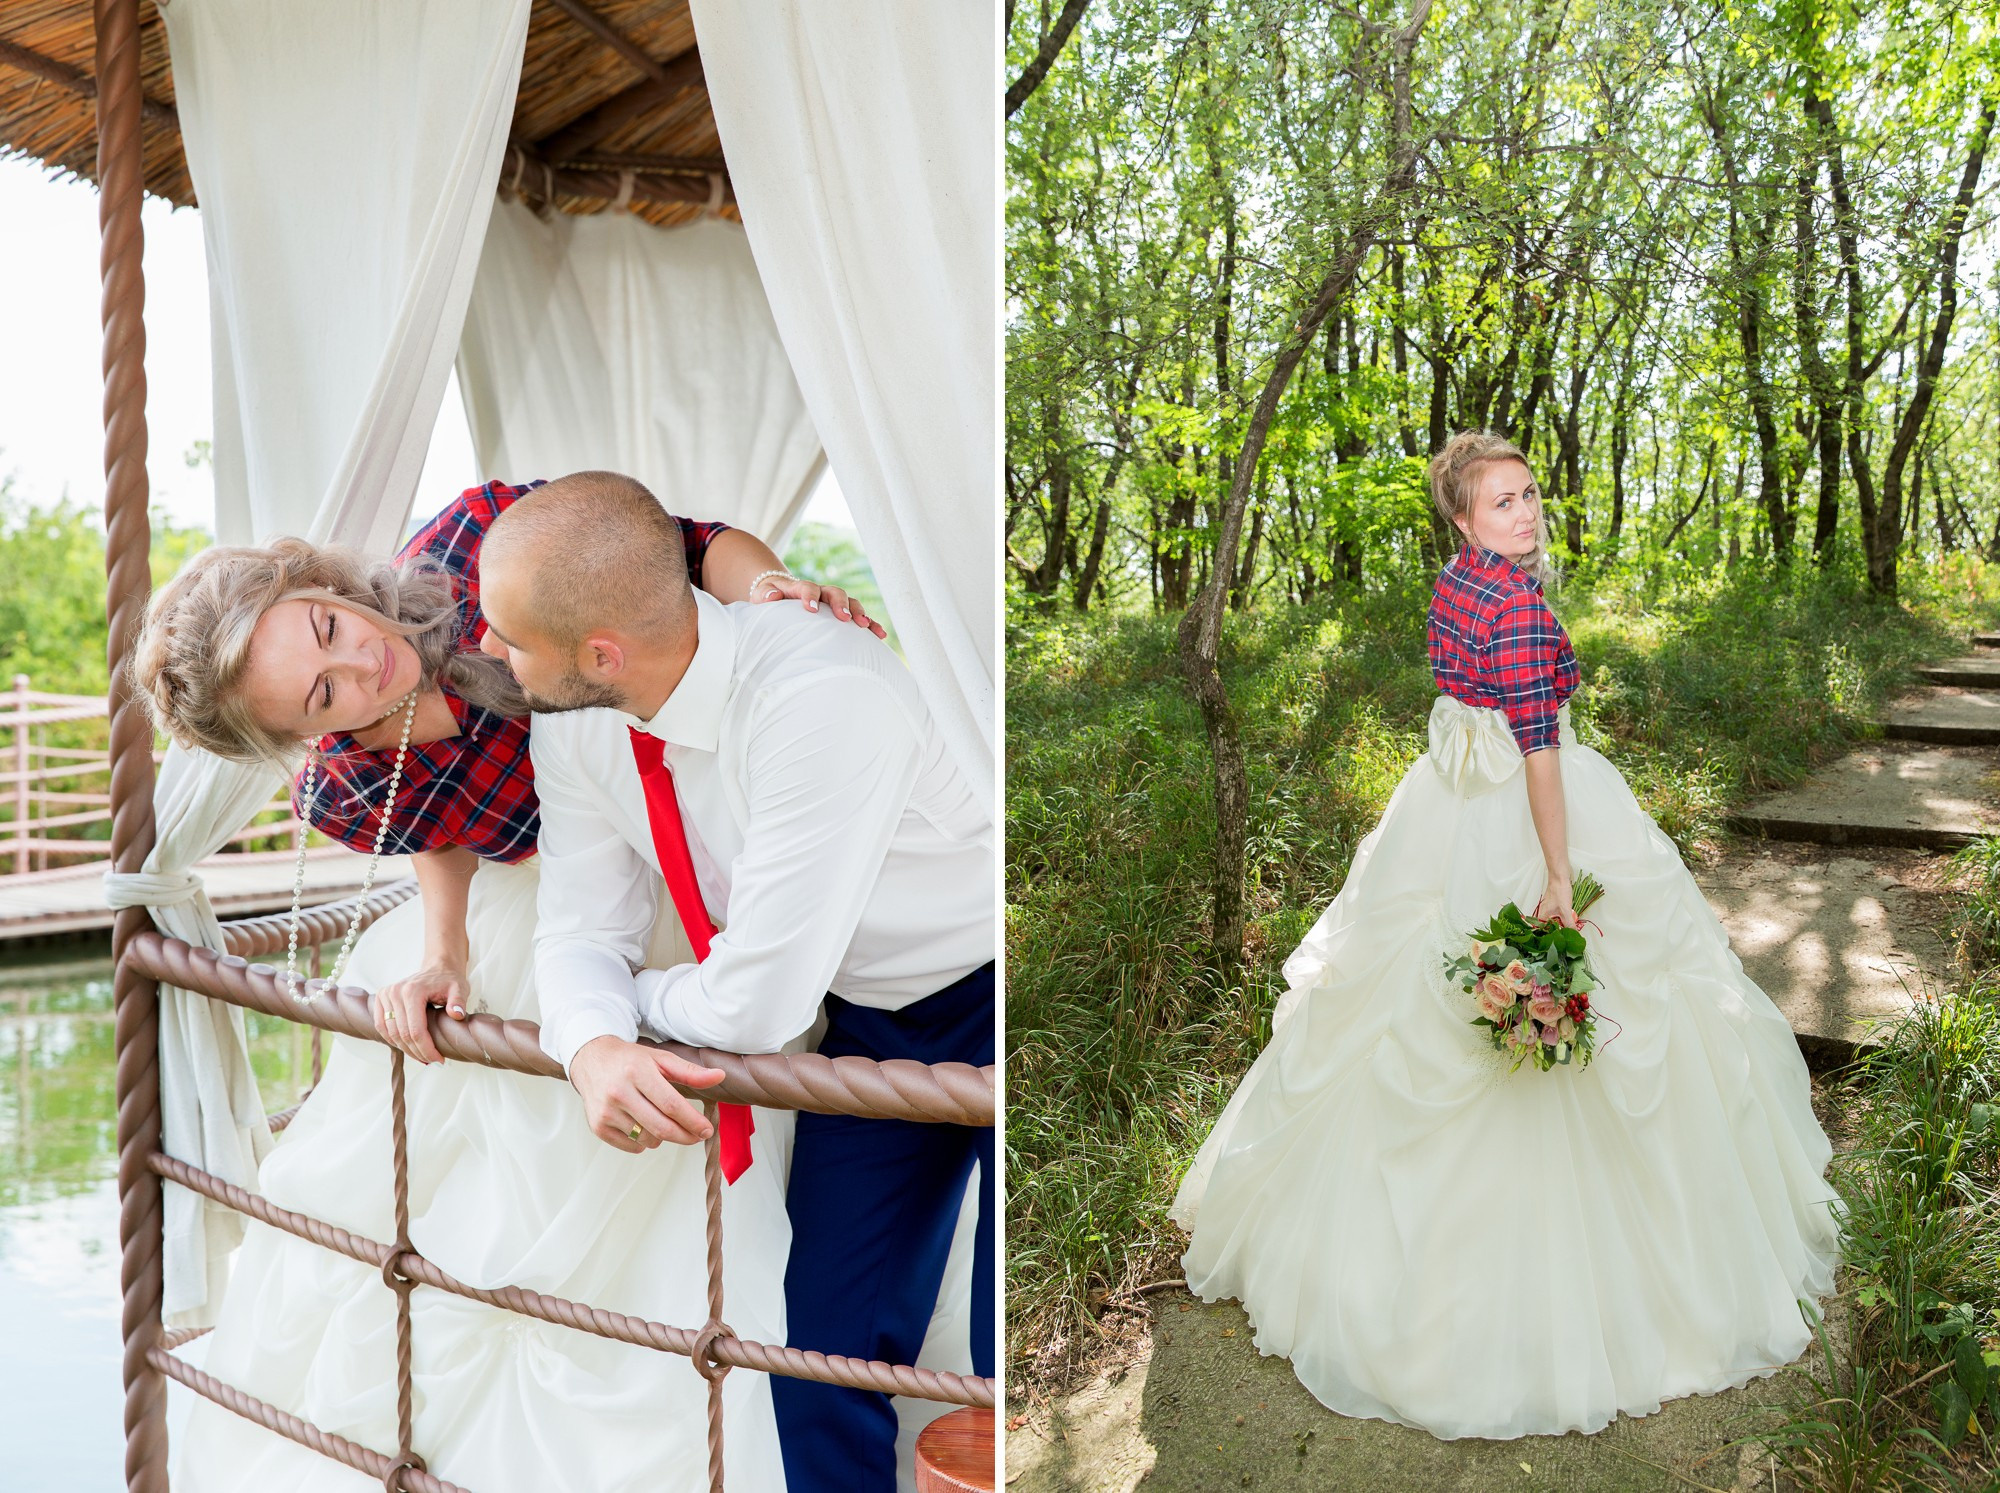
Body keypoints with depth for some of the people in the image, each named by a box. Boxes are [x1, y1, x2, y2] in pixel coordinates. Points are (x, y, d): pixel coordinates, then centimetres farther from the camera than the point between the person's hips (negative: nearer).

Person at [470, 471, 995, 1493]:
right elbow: (580, 930, -2)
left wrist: (644, 995, -9)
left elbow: (758, 1007, -30)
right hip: (868, 1017, 7)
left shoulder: (823, 701, -36)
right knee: (828, 1342, 10)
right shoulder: (570, 723, -11)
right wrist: (594, 1047, -24)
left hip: (989, 997, -6)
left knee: (1013, 1371, -4)